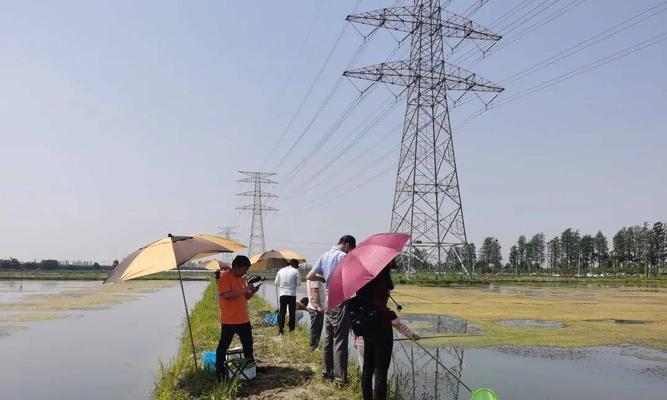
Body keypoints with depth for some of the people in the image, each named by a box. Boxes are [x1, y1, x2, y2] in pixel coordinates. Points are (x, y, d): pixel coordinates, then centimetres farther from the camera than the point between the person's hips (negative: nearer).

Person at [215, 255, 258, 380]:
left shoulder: (242, 278, 11)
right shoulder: (224, 277, -12)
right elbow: (226, 295, -24)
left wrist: (251, 292, -3)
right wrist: (244, 290, -24)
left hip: (244, 319, 8)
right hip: (229, 320, -7)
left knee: (248, 344, 16)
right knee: (223, 346, 3)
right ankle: (219, 371, 13)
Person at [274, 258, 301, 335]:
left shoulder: (281, 271, 9)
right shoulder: (296, 271, -2)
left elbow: (276, 283, 10)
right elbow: (298, 283, -4)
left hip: (282, 294, 3)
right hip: (292, 294, -3)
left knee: (282, 312, 7)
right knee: (292, 312, 6)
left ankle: (280, 330, 5)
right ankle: (291, 329, 7)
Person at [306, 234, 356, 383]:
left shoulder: (324, 256, 11)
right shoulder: (342, 256, -12)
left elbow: (310, 276, 11)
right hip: (340, 302, -8)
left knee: (328, 338, 14)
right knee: (340, 340, -3)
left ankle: (327, 372, 23)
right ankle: (340, 376, 2)